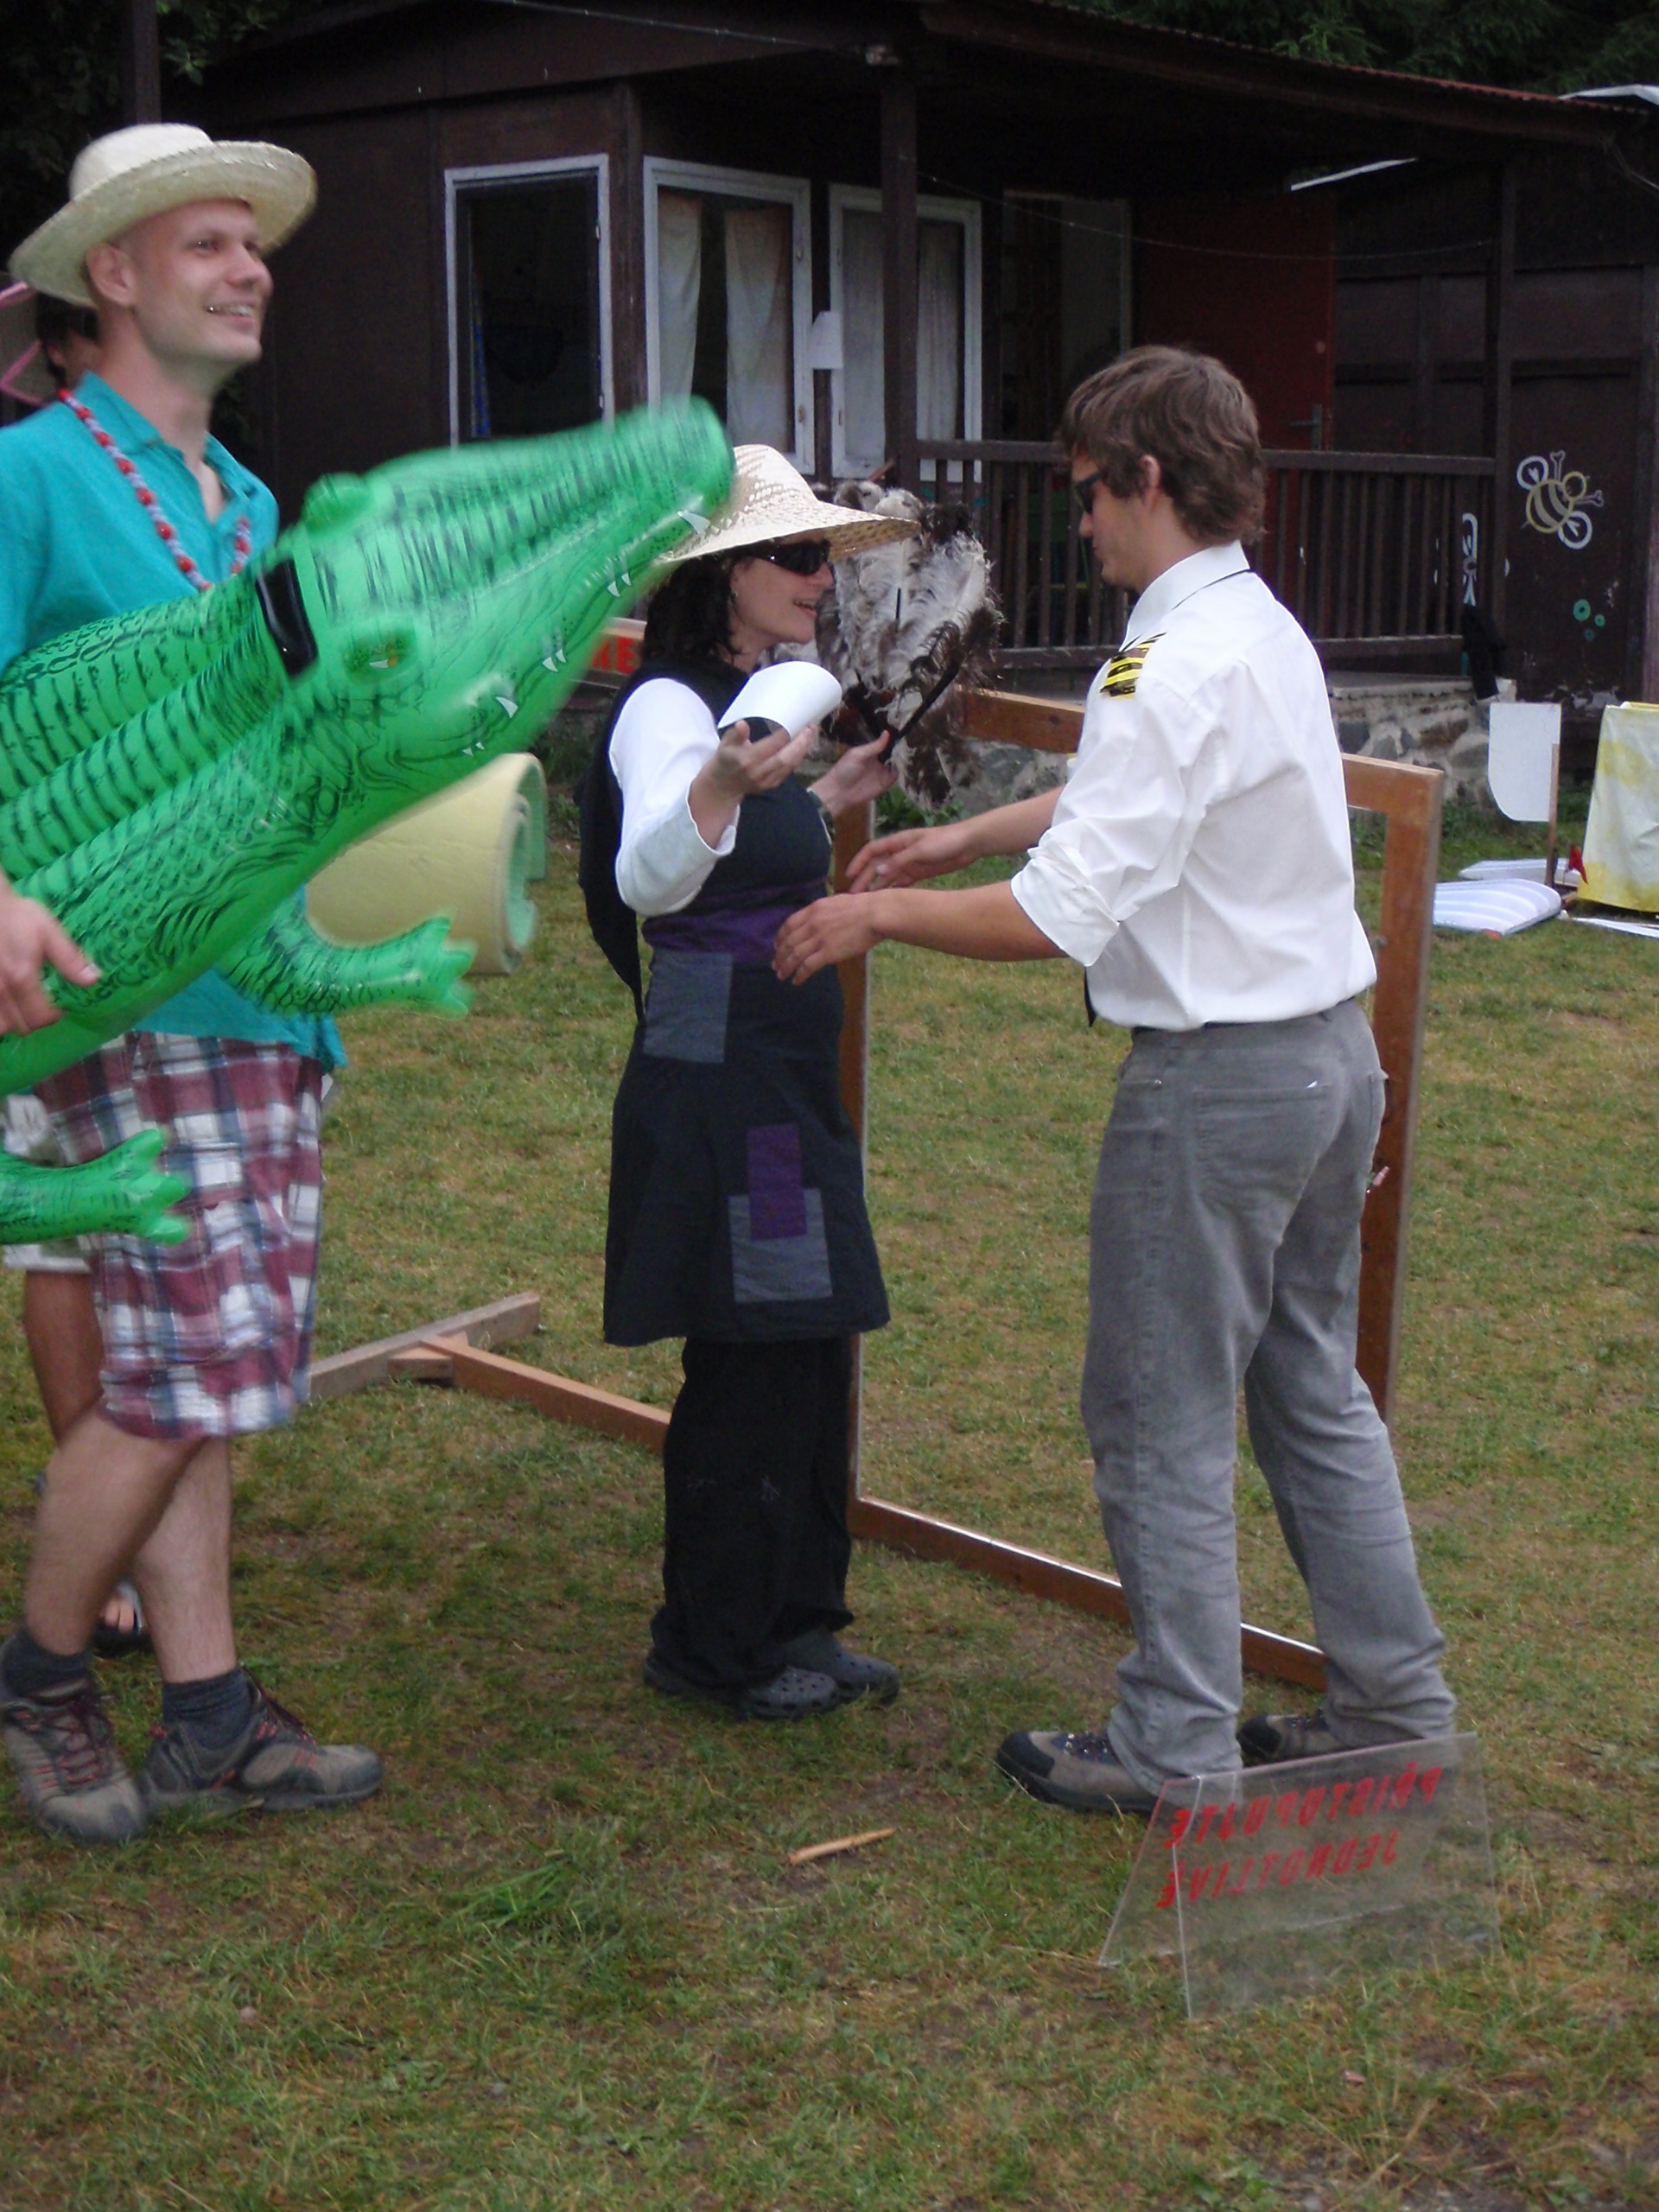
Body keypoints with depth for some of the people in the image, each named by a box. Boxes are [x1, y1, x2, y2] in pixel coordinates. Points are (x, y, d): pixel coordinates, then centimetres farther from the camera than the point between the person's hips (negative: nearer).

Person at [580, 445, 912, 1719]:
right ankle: (714, 1650, 13)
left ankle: (796, 1623, 26)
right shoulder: (669, 709, -15)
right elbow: (650, 878, -34)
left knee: (813, 1348, 13)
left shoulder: (758, 699, 14)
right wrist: (721, 782, -50)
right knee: (749, 1361, -2)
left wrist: (828, 799, 26)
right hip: (715, 1073, -10)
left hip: (788, 1070, 10)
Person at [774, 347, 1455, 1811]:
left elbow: (1058, 916, -25)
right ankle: (1394, 1700, 29)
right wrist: (968, 836, 30)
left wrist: (879, 917, -12)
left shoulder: (1178, 665, -21)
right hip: (1331, 1047, 9)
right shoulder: (1265, 628, 9)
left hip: (1219, 1075, -9)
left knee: (1162, 1418, 4)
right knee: (1312, 1389, 19)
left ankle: (1175, 1747, 16)